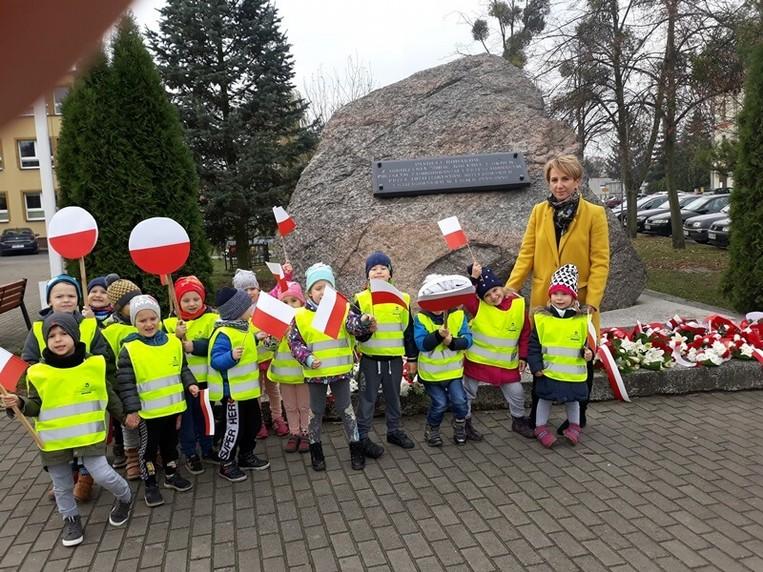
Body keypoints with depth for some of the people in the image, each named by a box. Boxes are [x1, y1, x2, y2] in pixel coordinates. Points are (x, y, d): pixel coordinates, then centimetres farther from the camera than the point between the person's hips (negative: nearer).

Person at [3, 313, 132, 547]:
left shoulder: (94, 364, -7)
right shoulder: (38, 373, -10)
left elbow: (108, 395, 6)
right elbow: (35, 406, -1)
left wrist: (124, 415, 12)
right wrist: (20, 403, -22)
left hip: (89, 434, -1)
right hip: (54, 439, 2)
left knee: (101, 474, -7)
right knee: (62, 485, 14)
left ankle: (125, 497, 22)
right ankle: (71, 519, 37)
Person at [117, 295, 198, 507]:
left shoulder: (173, 342, -1)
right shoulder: (129, 349, -14)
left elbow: (182, 369, 11)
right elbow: (125, 383, -13)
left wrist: (190, 384, -4)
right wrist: (132, 410, -15)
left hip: (172, 407, 4)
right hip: (147, 411, -4)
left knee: (170, 443, 20)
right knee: (149, 447, 9)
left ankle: (172, 475, 38)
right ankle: (151, 485, 25)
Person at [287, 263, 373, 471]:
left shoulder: (342, 309, -4)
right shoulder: (301, 316, -6)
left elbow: (353, 326, -19)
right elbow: (294, 341, -2)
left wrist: (363, 323, -42)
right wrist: (307, 358, -17)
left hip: (340, 370, 0)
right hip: (315, 373, 0)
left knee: (345, 408, 10)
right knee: (316, 411, 14)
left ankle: (355, 447, 23)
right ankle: (315, 449, 30)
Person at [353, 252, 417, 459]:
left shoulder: (402, 298, 2)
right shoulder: (361, 299, -4)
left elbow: (408, 330, 8)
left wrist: (412, 358, 9)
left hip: (394, 358, 3)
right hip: (370, 359, -2)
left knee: (393, 397, 17)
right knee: (367, 399, 5)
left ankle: (394, 431, 33)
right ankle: (362, 436, 16)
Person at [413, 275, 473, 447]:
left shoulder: (459, 316, -6)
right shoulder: (421, 319, -11)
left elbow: (467, 340, -10)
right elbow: (421, 343, -21)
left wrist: (453, 341, -28)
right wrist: (439, 334, -34)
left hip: (453, 369, 2)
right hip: (431, 371, -2)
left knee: (459, 400, -2)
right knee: (440, 403, 2)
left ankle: (460, 427, 27)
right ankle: (431, 430, 28)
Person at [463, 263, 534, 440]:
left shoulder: (518, 303, -8)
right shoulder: (478, 306, -14)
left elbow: (525, 332, 1)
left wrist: (523, 356, 3)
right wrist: (473, 279, -35)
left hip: (506, 363, 2)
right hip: (477, 359, -2)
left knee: (516, 392, 11)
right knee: (468, 392, 10)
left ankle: (519, 421, 36)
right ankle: (465, 422, 30)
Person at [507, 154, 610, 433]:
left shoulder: (594, 213, -5)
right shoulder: (539, 211, 3)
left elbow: (600, 262, -8)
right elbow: (526, 254, 1)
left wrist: (592, 303, -16)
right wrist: (509, 289, -9)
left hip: (579, 301, -2)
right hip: (543, 300, 2)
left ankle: (578, 417, 30)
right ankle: (537, 415, 28)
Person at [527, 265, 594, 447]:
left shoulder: (582, 319, -6)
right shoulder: (542, 318, -9)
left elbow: (588, 342, 5)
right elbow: (534, 345, -5)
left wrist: (588, 352, -16)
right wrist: (536, 366, -9)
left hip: (573, 372, 1)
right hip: (548, 371, -1)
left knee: (573, 400, 19)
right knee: (545, 399, 12)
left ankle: (574, 426, 39)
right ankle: (540, 427, 28)